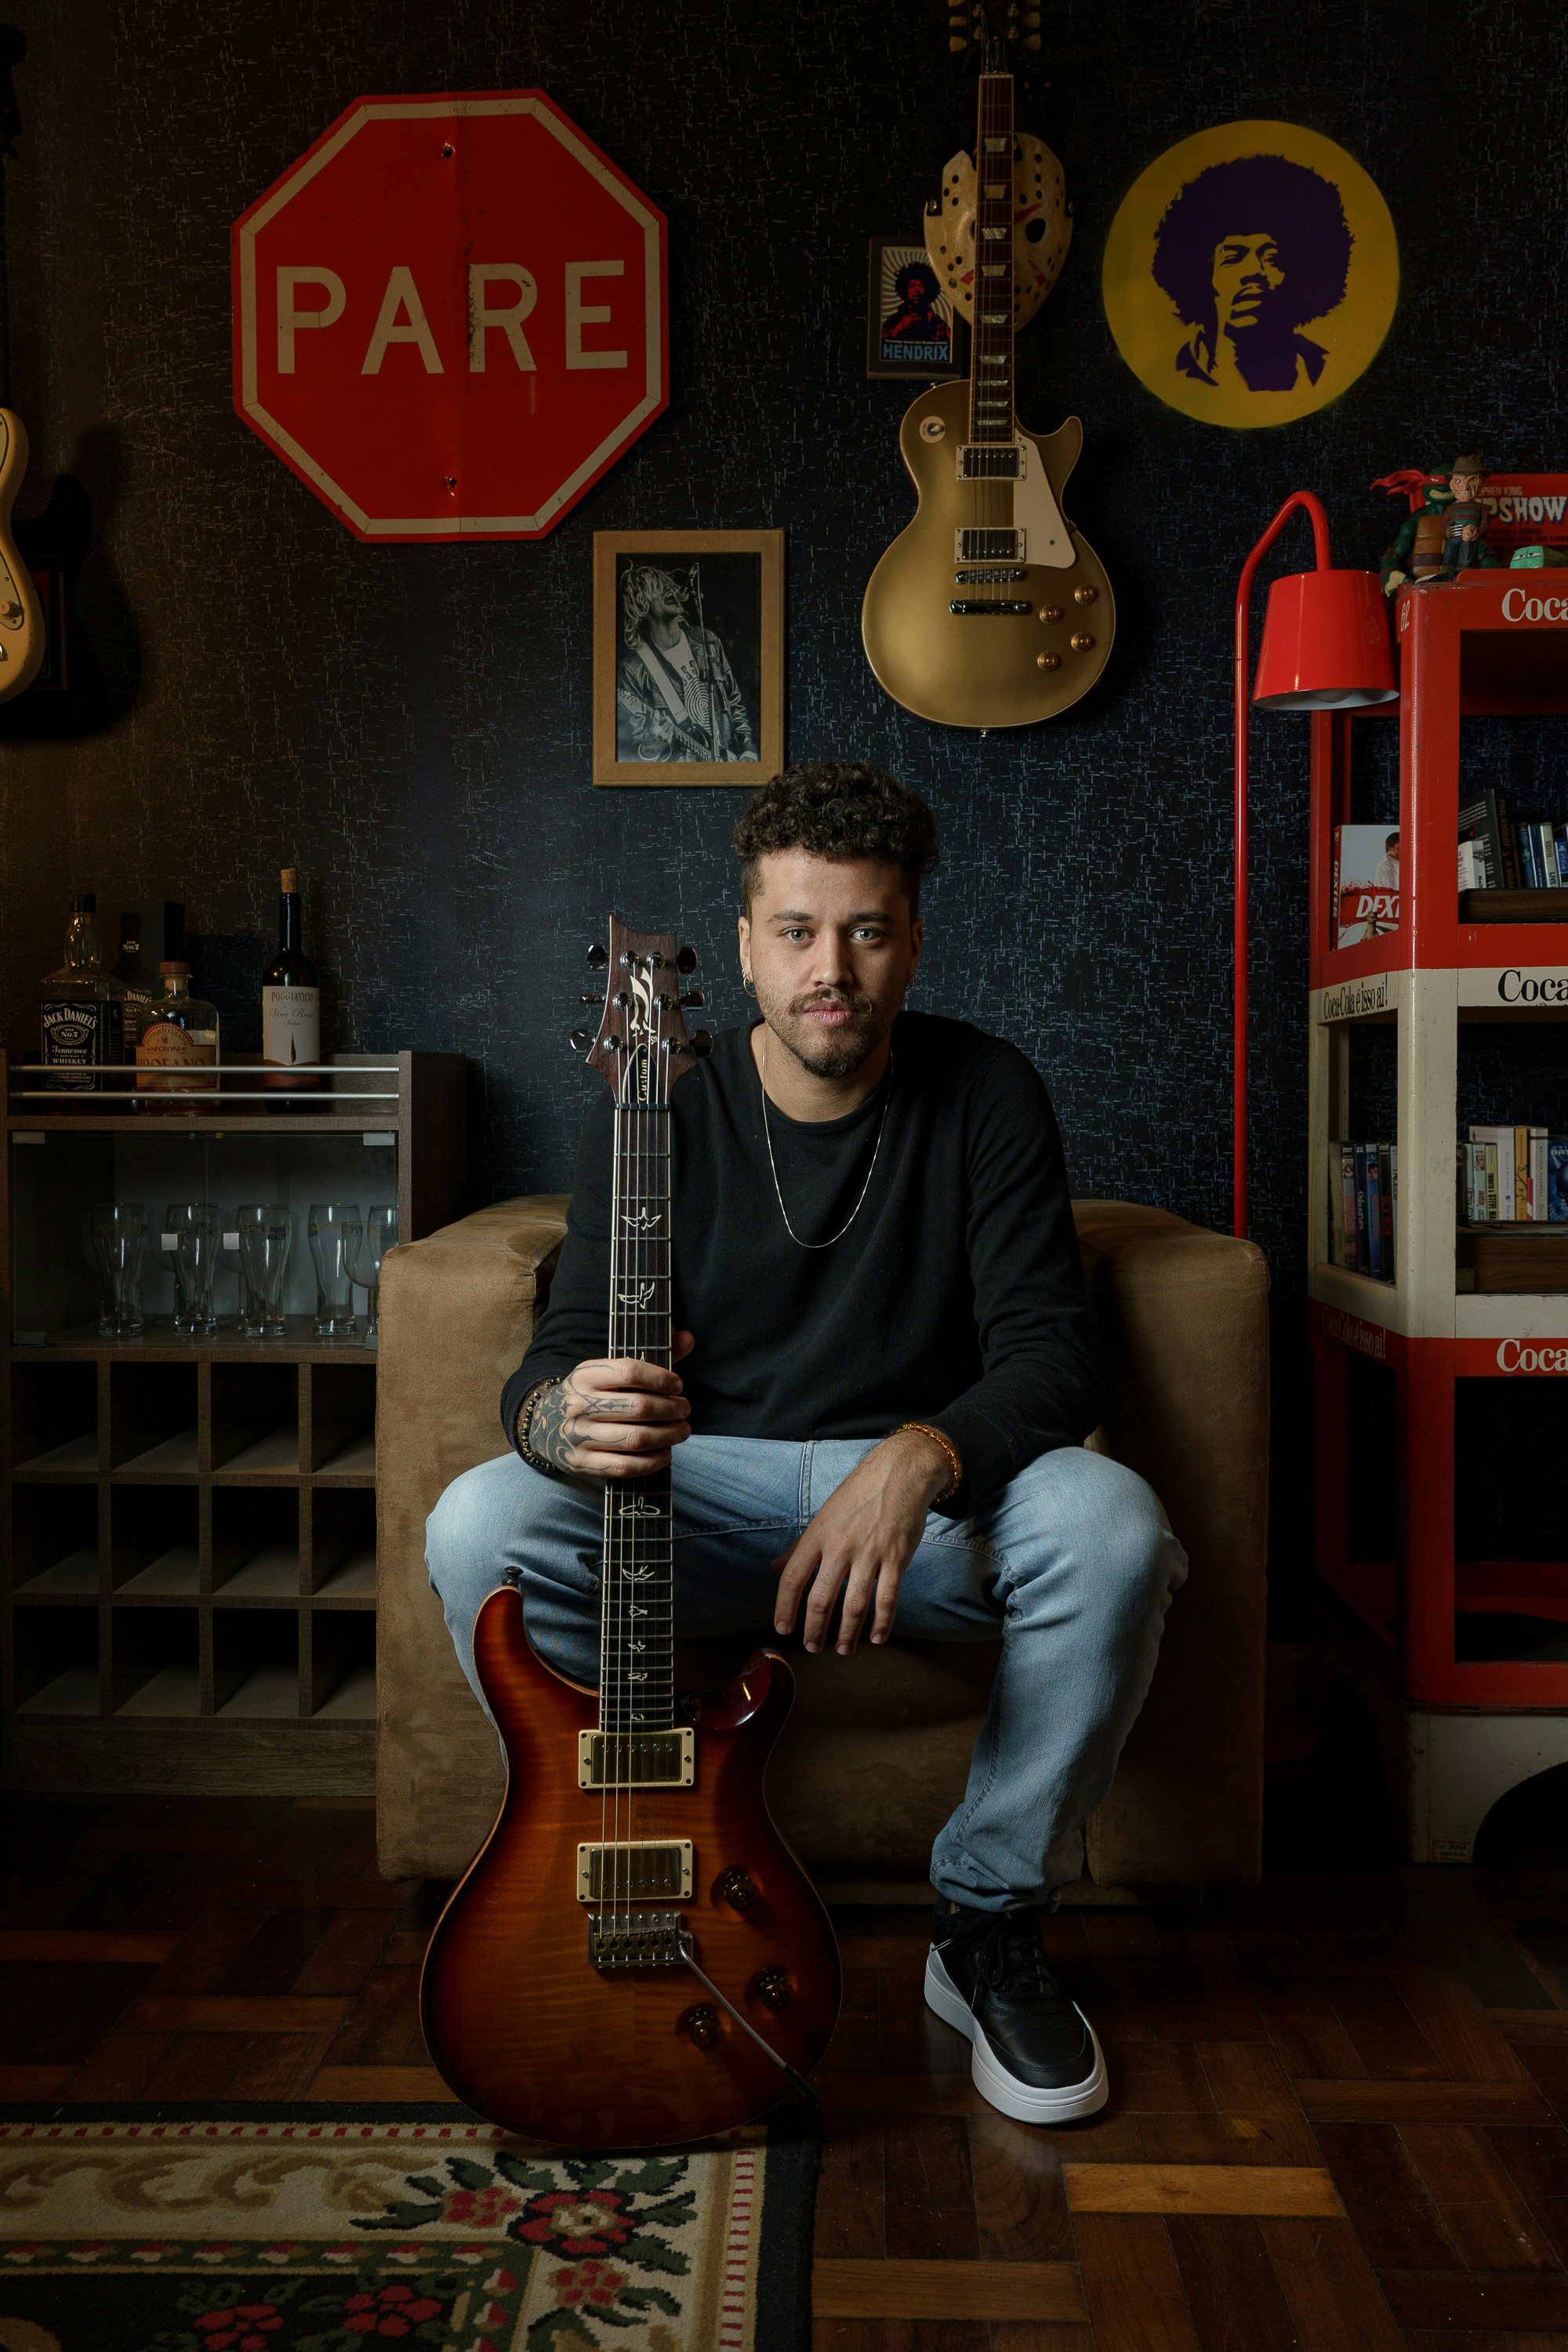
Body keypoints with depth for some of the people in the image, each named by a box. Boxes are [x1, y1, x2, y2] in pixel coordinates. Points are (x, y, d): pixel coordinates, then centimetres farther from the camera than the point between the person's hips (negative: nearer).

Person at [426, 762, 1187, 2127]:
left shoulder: (987, 1097, -5)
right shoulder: (653, 1115, -5)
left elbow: (1049, 1354, -11)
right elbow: (558, 1359, -10)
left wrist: (915, 1457, -32)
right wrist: (564, 1416, -37)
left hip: (932, 1492, 0)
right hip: (702, 1488, 1)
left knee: (1111, 1528, -31)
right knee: (480, 1524, -26)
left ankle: (991, 1929, -7)